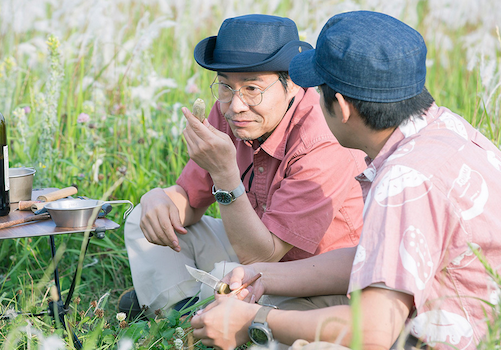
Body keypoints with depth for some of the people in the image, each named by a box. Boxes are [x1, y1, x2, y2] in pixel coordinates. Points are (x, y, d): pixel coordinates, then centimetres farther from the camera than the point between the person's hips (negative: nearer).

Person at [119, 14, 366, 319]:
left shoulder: (323, 146, -32)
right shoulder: (229, 113, -9)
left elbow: (260, 256, -32)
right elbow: (188, 199, 0)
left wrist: (224, 173, -42)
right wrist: (159, 199, -25)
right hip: (263, 250, 7)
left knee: (226, 278, -34)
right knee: (146, 220, 3)